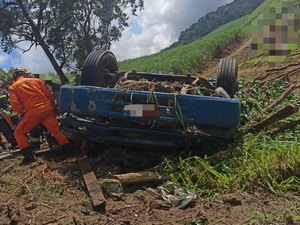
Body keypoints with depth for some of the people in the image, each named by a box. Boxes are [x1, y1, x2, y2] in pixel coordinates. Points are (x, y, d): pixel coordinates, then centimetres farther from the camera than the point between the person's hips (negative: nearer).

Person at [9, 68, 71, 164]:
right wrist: (52, 107, 25)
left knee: (18, 133, 13)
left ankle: (29, 156, 5)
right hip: (47, 109, 3)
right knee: (56, 131, 16)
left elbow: (14, 104, -2)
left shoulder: (13, 87, 11)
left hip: (32, 113, -3)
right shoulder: (37, 80, 17)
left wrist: (21, 113, 13)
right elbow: (49, 95, 14)